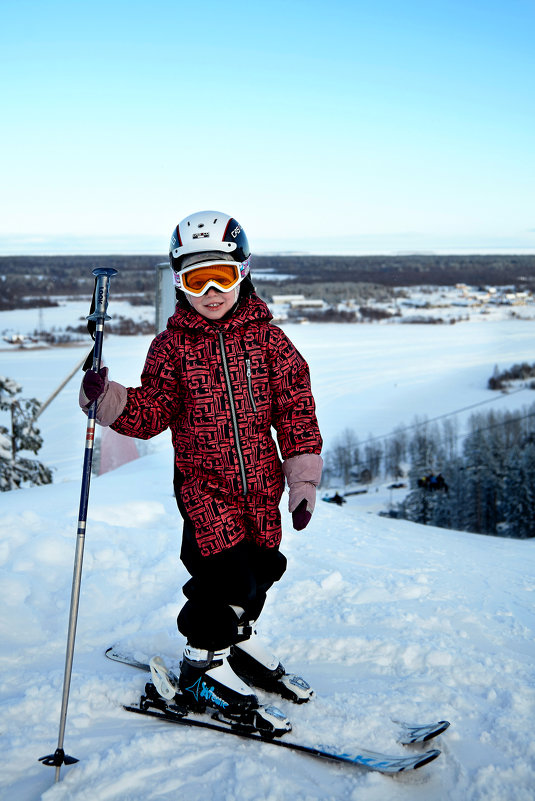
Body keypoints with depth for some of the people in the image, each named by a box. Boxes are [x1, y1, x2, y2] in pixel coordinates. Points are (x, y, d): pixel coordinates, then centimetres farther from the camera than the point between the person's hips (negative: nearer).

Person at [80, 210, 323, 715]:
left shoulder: (267, 339, 1)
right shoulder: (172, 345, -1)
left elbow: (296, 411, 3)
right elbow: (152, 413, -3)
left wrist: (303, 479, 0)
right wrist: (107, 399, -22)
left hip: (261, 482, 3)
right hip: (204, 483, -3)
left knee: (261, 565, 12)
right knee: (224, 571, -10)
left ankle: (239, 635, 41)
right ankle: (203, 660, 13)